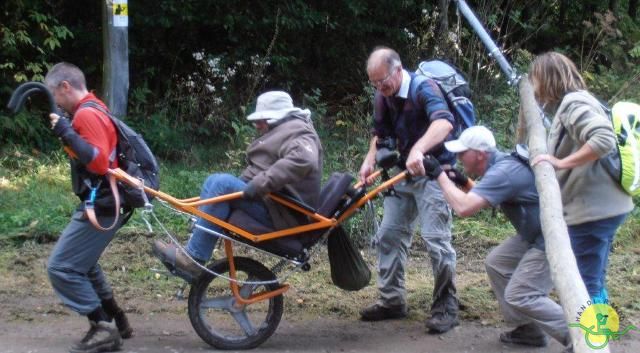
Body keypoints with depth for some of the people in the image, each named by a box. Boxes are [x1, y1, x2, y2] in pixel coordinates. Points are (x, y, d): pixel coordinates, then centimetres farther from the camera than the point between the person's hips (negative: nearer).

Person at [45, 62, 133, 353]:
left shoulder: (87, 114, -17)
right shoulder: (93, 110, 15)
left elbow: (98, 161, -27)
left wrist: (66, 132, -25)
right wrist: (66, 132, 10)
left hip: (100, 207, -11)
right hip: (101, 203, 11)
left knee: (60, 267, -9)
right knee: (82, 264, 23)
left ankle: (104, 329, -7)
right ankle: (115, 321, 28)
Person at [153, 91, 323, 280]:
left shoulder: (296, 133, -12)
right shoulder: (284, 131, 21)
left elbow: (302, 159, -34)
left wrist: (261, 184, -36)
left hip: (281, 213, -11)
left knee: (223, 183, -22)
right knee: (214, 181, 6)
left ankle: (192, 259, -21)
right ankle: (191, 257, -2)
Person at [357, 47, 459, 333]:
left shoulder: (424, 89, -20)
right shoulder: (382, 98, 3)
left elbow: (444, 123, -38)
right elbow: (380, 134, 15)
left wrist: (418, 150, -54)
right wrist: (369, 160, -4)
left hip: (432, 171, -8)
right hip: (403, 172, 8)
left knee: (436, 239, -12)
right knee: (389, 235, 8)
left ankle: (446, 307, -1)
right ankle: (391, 300, 18)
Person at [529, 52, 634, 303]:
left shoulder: (573, 103, -15)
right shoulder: (569, 104, 17)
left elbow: (604, 139, -29)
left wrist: (561, 162, -26)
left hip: (592, 210, -10)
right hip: (604, 207, 10)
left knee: (585, 285, -5)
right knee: (594, 283, 19)